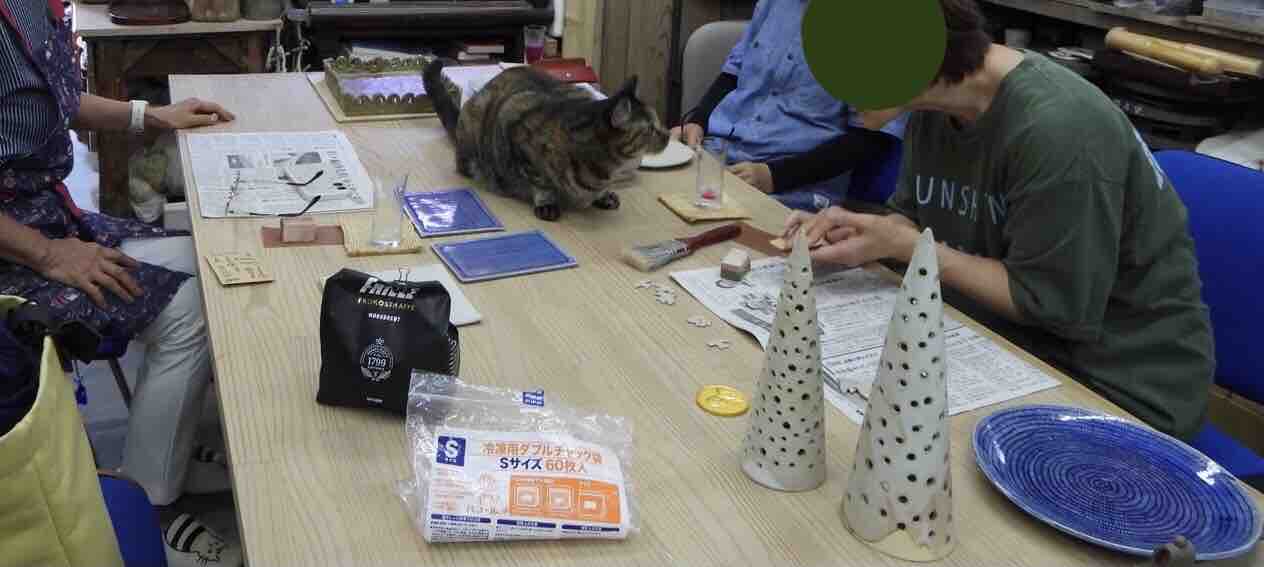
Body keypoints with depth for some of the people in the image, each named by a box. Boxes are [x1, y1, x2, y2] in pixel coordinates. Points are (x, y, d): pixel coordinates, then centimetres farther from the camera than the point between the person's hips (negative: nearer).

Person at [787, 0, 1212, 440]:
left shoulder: (1056, 129, -29)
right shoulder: (932, 105, -3)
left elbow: (1052, 305, -23)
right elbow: (916, 218, 9)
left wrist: (900, 245, -22)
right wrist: (857, 230, -13)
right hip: (1010, 340, 7)